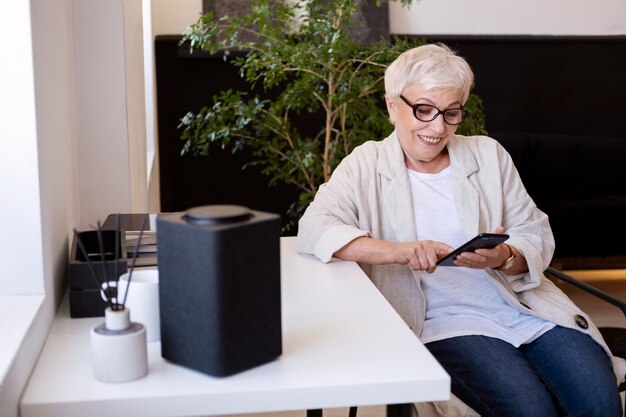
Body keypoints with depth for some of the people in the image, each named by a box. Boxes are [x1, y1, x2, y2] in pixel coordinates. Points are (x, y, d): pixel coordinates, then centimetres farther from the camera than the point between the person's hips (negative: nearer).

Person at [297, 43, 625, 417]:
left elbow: (537, 235, 9)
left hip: (527, 307, 3)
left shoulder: (488, 154, 11)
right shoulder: (367, 165, 3)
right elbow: (313, 229, -13)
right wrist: (396, 251, -28)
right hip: (442, 324, -3)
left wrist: (505, 257, -16)